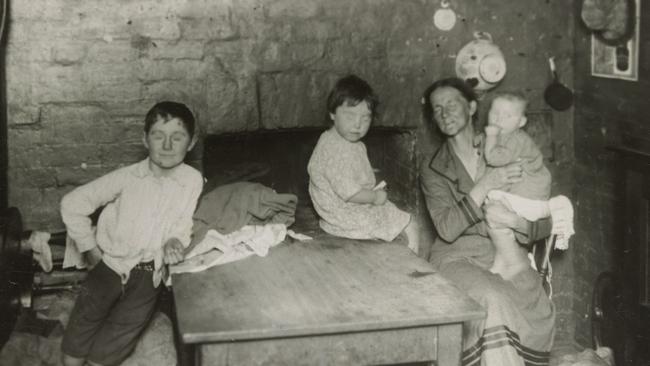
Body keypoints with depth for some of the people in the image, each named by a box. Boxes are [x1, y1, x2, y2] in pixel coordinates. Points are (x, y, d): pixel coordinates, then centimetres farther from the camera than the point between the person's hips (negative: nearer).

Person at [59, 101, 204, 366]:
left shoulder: (193, 181, -6)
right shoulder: (127, 177, -8)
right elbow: (72, 204, -2)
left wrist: (174, 242, -14)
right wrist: (92, 251, -1)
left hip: (146, 277, 0)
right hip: (109, 266, 0)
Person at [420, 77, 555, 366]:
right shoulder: (433, 170, 6)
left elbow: (544, 225, 7)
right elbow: (448, 229, -10)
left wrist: (514, 221, -15)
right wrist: (485, 185, -17)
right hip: (457, 257, -2)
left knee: (539, 308, -27)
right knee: (494, 301, -33)